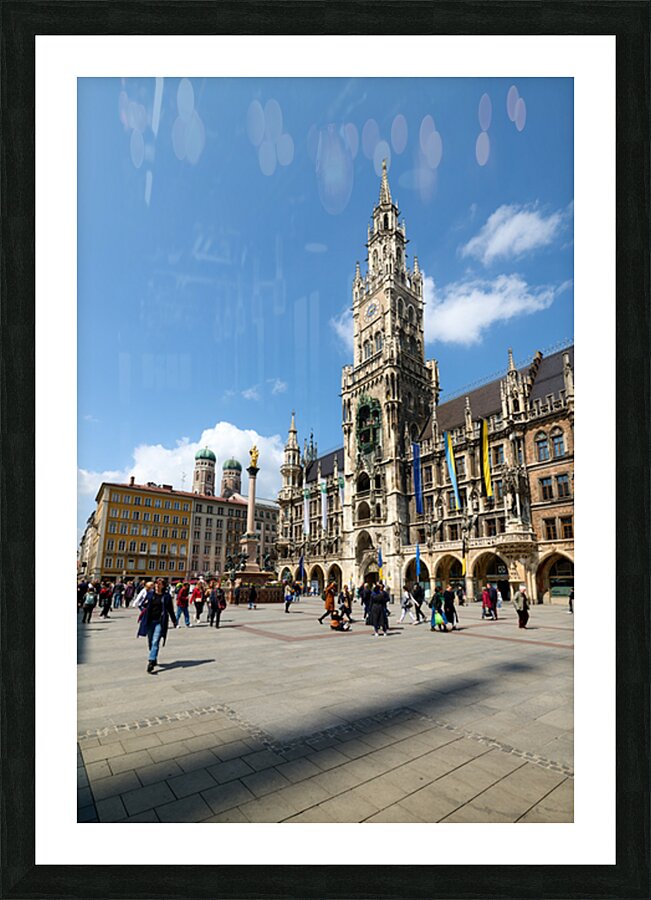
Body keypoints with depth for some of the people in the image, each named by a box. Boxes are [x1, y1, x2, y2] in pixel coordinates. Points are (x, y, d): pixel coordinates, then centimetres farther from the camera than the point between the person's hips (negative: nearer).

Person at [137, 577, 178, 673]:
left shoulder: (166, 596, 0)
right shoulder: (150, 593, 4)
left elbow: (170, 610, 7)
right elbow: (144, 605, 14)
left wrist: (174, 621, 12)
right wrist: (145, 603, -11)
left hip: (160, 622, -3)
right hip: (149, 621, 3)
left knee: (155, 642, -13)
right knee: (150, 642, 12)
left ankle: (151, 662, -16)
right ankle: (154, 659, 31)